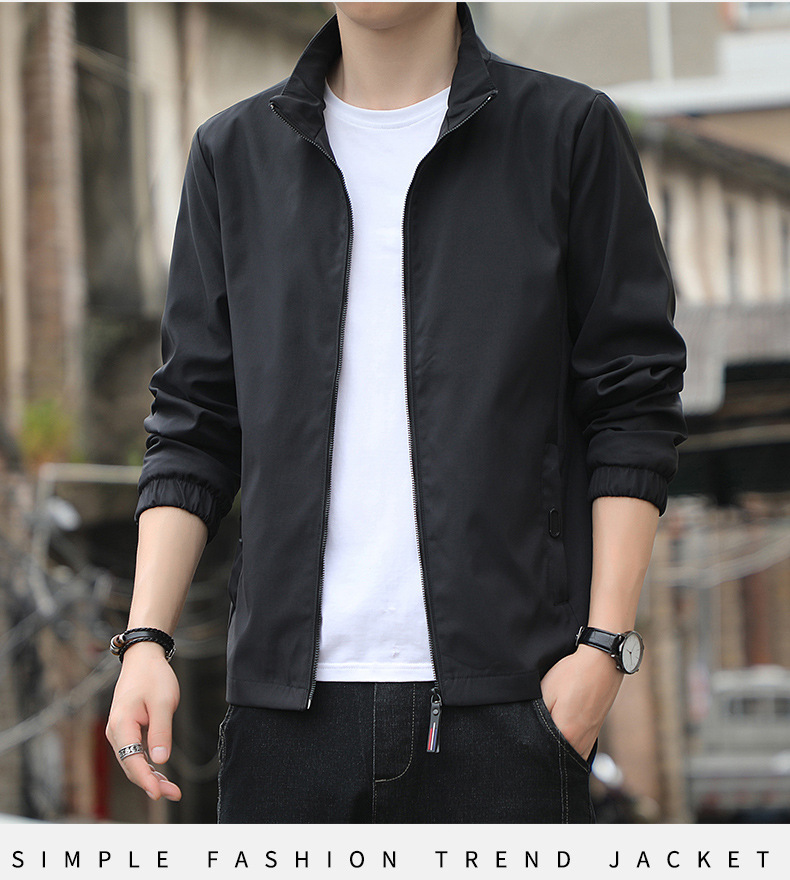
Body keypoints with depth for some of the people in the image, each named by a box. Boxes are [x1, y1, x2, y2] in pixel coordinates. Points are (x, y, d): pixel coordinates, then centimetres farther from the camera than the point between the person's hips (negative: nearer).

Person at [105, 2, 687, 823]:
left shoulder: (570, 131, 4)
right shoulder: (236, 152, 12)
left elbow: (634, 409, 3)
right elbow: (193, 424, 12)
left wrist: (605, 642, -5)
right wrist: (146, 637, 1)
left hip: (502, 693, -2)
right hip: (287, 693, 2)